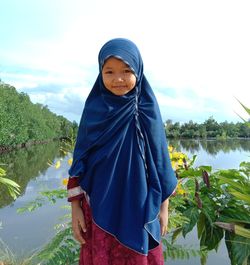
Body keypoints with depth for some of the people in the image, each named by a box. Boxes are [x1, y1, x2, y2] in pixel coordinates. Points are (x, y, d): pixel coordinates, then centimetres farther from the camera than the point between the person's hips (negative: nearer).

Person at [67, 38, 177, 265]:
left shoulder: (147, 109, -4)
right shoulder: (94, 109, -4)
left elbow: (159, 158, 0)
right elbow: (80, 159, -1)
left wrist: (163, 207, 2)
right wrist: (75, 207, -2)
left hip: (139, 207, 0)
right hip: (100, 206, 0)